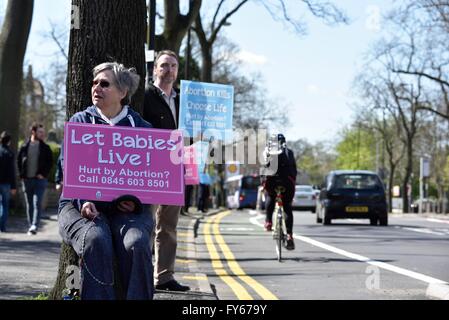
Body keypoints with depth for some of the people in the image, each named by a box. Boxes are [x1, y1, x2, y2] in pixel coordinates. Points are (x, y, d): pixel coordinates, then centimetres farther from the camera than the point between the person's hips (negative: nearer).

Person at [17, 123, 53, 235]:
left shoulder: (45, 148, 3)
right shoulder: (24, 147, 5)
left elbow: (50, 162, 3)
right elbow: (19, 161, 10)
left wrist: (43, 174, -8)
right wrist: (22, 175, 0)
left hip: (40, 180, -2)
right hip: (27, 180, 2)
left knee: (37, 203, -12)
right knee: (29, 204, 9)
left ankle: (34, 226, -17)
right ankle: (31, 226, 17)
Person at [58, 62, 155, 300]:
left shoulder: (141, 128, 14)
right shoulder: (80, 122, 14)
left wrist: (134, 201, -14)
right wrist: (83, 200, -16)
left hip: (128, 208, 0)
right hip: (84, 205, 0)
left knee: (136, 244, -33)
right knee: (95, 241, -34)